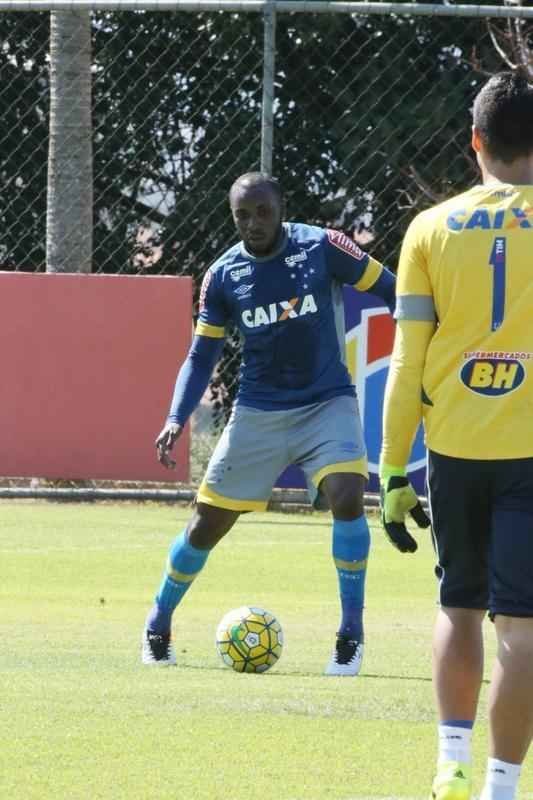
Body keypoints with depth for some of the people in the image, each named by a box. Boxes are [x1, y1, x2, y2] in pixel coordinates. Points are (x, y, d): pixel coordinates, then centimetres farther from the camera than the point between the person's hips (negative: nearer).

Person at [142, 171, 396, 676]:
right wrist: (176, 419, -9)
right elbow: (201, 355, 4)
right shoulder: (223, 277, -4)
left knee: (346, 496, -26)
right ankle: (158, 626, 27)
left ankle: (351, 634, -12)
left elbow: (390, 290, -3)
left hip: (327, 403, -2)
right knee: (208, 521, 3)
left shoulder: (323, 249, -11)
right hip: (259, 412, 2)